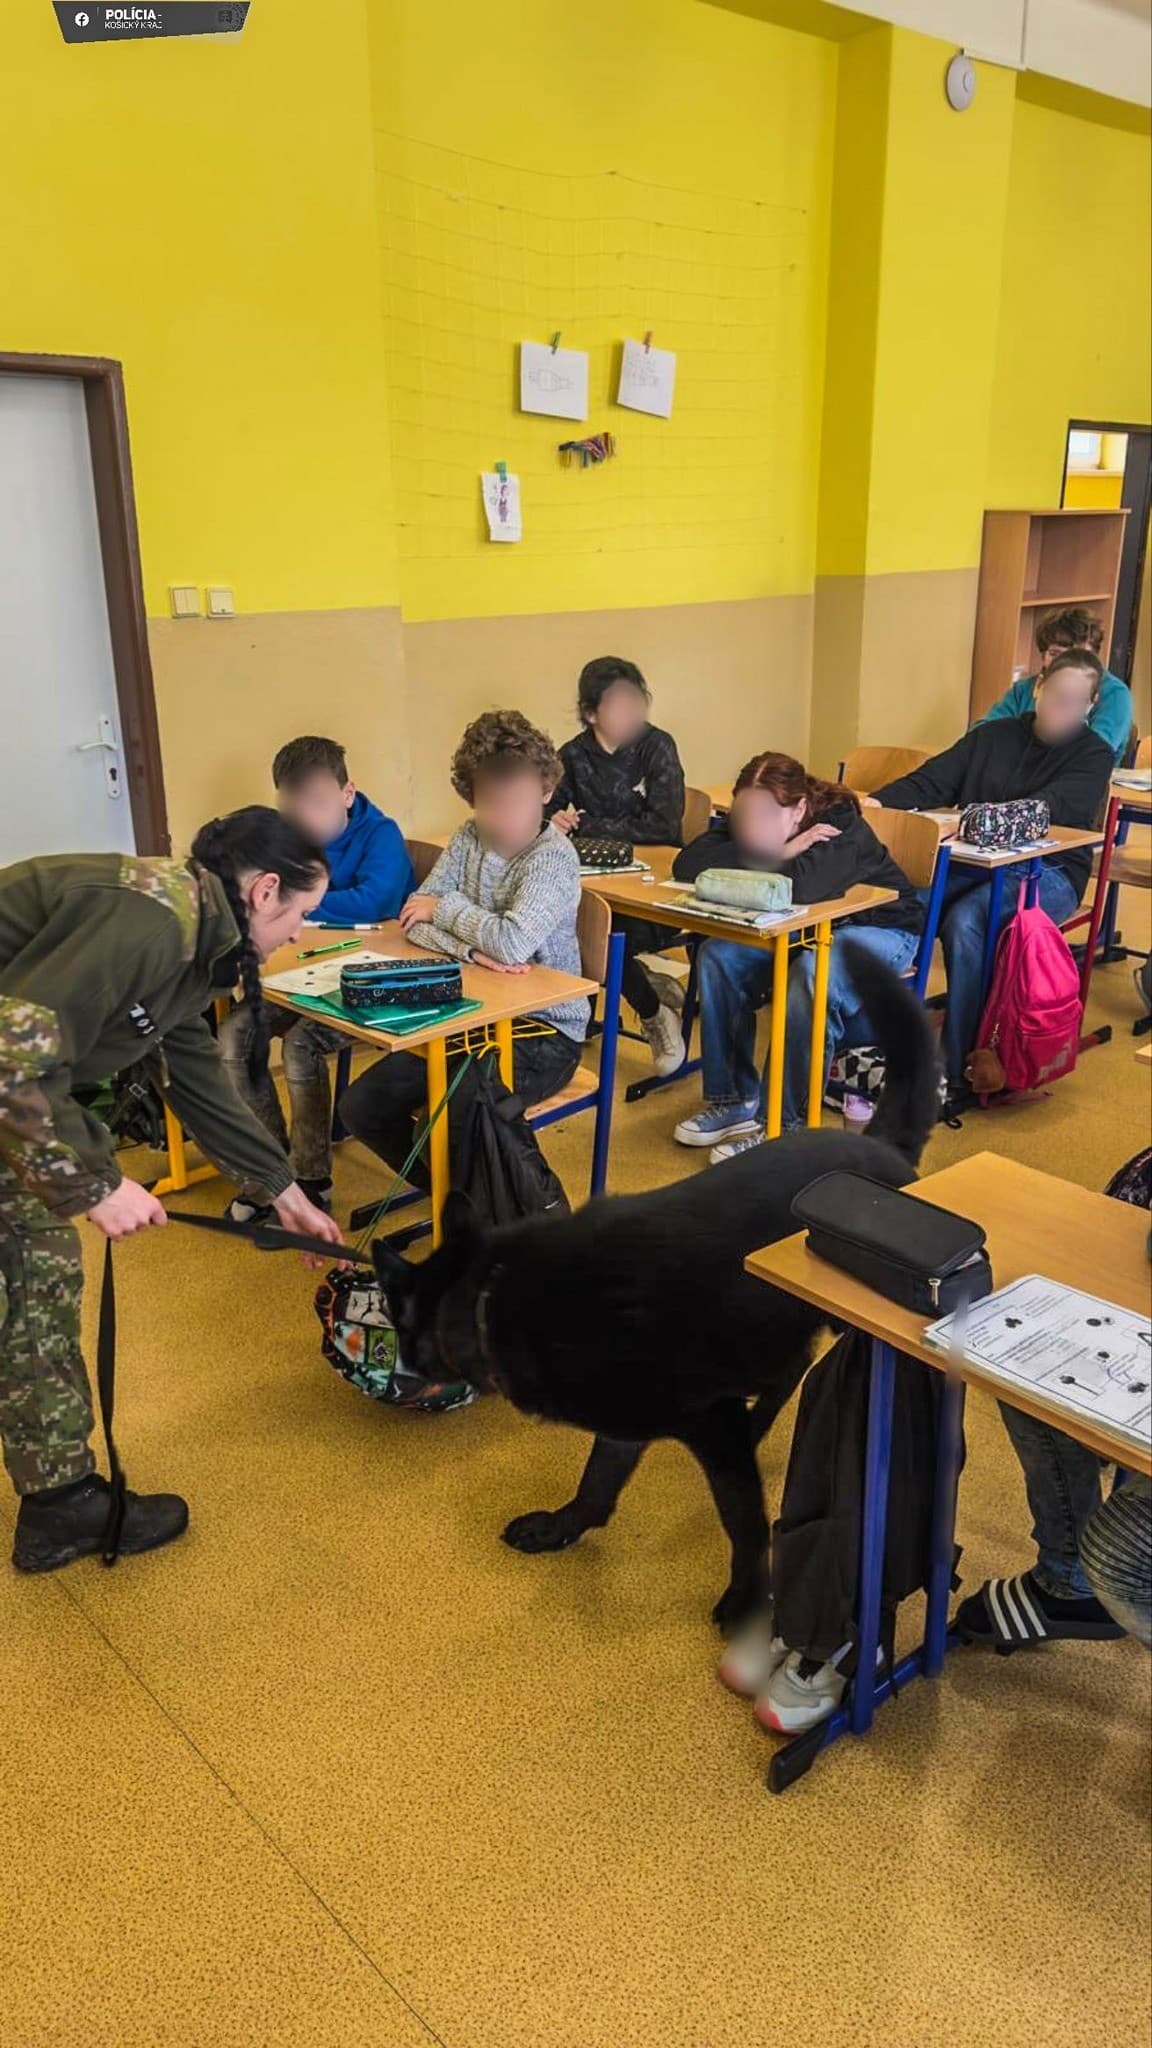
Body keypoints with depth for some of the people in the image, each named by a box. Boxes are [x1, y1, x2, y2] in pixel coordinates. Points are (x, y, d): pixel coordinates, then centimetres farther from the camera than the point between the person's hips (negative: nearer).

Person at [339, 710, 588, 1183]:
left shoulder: (553, 857, -16)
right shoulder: (469, 839, 4)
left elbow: (512, 944, -31)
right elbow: (414, 920, -2)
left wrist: (446, 907, -14)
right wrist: (470, 948, -22)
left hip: (544, 1029, -7)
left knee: (464, 1110, -33)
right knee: (360, 1106, -3)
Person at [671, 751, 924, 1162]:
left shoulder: (840, 825, -30)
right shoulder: (745, 818, -12)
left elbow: (799, 888, -48)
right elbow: (687, 865, -26)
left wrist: (768, 854, -27)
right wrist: (782, 854, -32)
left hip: (878, 928, -6)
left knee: (812, 975, -37)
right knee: (718, 955, -18)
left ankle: (782, 1125, -27)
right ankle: (733, 1100, -9)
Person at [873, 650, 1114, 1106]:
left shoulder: (1094, 756, 3)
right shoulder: (992, 735, 14)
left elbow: (1052, 808, -17)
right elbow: (930, 782, 5)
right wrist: (877, 802, -16)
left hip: (1047, 874, -4)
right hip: (971, 861, 4)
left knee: (965, 924, -35)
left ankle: (957, 1075, -28)